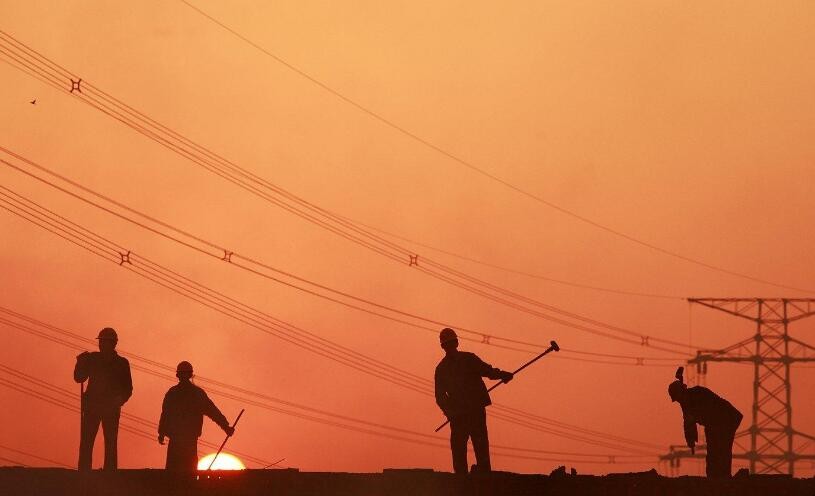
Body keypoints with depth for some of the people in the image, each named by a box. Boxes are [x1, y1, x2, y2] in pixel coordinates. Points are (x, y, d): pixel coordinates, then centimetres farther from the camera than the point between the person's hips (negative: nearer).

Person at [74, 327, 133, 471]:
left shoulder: (121, 363, 5)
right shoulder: (92, 359, 9)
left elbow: (127, 389, 4)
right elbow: (79, 378, 5)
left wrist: (119, 400, -15)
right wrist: (81, 362, -12)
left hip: (111, 409, -1)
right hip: (92, 406, 1)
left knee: (110, 444, -5)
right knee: (86, 443, -7)